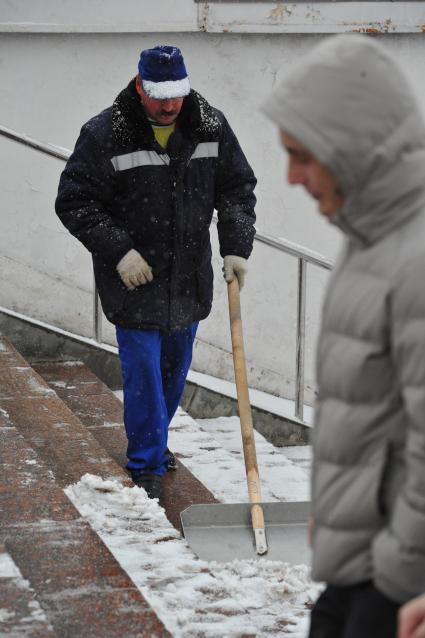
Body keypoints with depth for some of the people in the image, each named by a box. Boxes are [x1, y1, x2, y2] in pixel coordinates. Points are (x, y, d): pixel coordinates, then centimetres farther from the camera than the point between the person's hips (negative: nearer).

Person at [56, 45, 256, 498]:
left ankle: (152, 440, 39)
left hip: (189, 279, 5)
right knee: (143, 371, -4)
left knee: (175, 367, 17)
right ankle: (147, 467, 6)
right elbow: (73, 202, -12)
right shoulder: (104, 134, -16)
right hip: (134, 278, -5)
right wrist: (118, 251, -20)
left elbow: (238, 188, 7)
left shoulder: (210, 127, -3)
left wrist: (236, 246, -5)